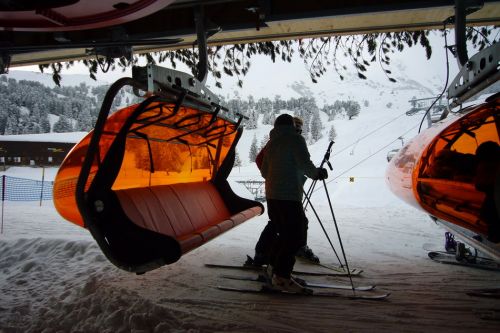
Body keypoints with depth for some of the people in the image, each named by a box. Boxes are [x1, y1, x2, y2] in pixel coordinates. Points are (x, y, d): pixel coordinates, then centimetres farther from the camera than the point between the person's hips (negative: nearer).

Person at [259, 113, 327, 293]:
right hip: (289, 196, -8)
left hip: (271, 195, 8)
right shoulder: (295, 139, -5)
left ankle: (273, 267, 26)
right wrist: (317, 173, 2)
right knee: (296, 236, -3)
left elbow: (264, 171, 19)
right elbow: (305, 164, -15)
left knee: (284, 233, 19)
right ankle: (281, 277, -2)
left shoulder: (271, 143, 16)